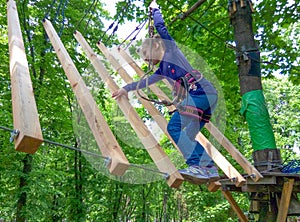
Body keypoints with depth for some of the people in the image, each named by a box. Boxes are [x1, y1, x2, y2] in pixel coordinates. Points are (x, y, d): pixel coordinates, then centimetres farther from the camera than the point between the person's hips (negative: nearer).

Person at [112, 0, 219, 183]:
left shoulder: (171, 48, 10)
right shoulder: (163, 69, 28)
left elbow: (160, 26, 7)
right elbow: (146, 81, 37)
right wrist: (127, 89, 44)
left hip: (200, 91, -9)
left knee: (174, 127, -15)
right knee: (187, 135, 5)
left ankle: (196, 166, -20)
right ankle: (210, 168, 2)